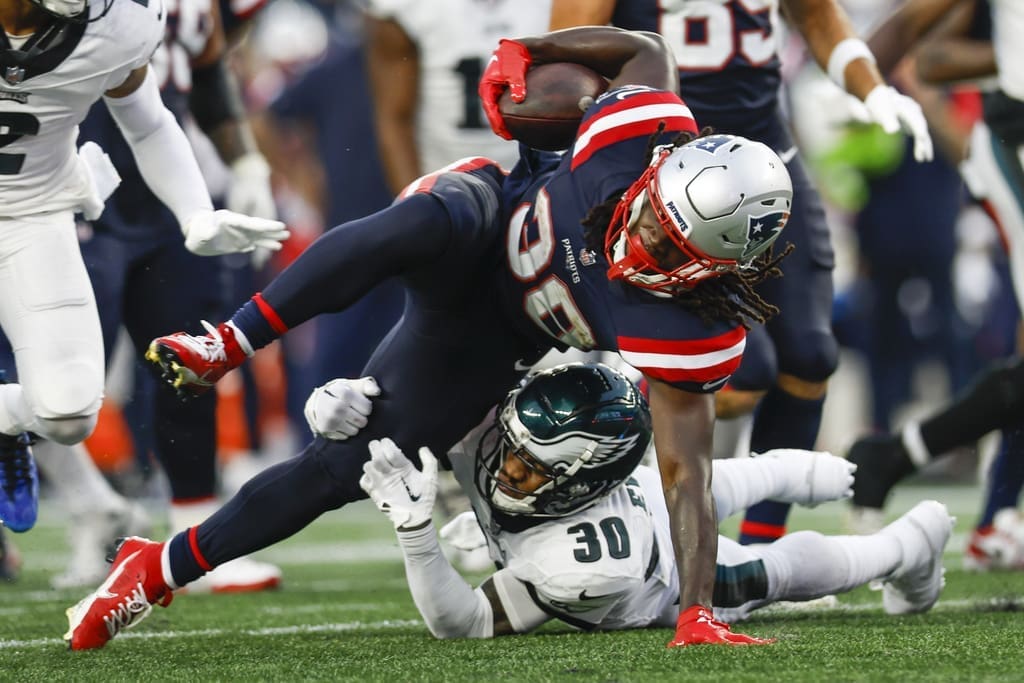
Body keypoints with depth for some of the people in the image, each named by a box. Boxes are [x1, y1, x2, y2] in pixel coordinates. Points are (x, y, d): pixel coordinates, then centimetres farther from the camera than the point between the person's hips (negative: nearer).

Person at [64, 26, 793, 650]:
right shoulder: (644, 138, -32)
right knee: (426, 223, -40)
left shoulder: (688, 331, -35)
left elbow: (687, 474, -31)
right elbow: (647, 50, -10)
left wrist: (697, 613, -37)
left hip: (491, 341, 0)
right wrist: (525, 51, -14)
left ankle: (160, 572, 13)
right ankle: (226, 346, -30)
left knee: (342, 469, -7)